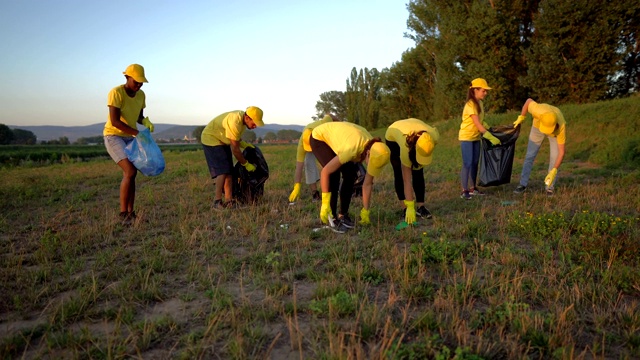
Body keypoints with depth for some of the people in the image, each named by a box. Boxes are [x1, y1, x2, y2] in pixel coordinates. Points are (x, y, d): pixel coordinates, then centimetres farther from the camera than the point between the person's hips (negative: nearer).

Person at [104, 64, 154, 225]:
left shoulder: (141, 95, 1)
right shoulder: (116, 93, -21)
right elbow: (114, 121, -27)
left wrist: (146, 122, -12)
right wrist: (138, 133, -31)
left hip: (129, 138, 7)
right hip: (113, 137, -7)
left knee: (131, 174, 2)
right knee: (130, 172, -20)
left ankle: (130, 213, 10)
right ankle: (123, 213, -11)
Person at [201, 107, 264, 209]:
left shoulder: (242, 119, -4)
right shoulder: (234, 122, -33)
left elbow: (235, 140, 11)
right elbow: (235, 149, -28)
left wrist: (244, 144, -7)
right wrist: (246, 164, -19)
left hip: (222, 141, 9)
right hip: (211, 139, -9)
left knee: (229, 172, 0)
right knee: (222, 171, -18)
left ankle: (228, 201, 0)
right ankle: (217, 202, -16)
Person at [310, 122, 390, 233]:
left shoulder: (374, 150, -22)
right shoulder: (352, 149, -41)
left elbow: (368, 184, -11)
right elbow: (325, 171, -35)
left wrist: (365, 211, -6)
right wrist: (325, 204, -33)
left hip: (335, 137, 6)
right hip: (319, 138, -6)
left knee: (350, 175, -7)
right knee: (334, 175, -21)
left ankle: (343, 215, 7)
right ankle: (332, 218, -10)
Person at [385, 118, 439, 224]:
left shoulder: (435, 137, -37)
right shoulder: (406, 149, -45)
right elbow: (407, 181, -40)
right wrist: (410, 207, -40)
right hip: (392, 137, -3)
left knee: (418, 173, -6)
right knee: (400, 174, -9)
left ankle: (421, 207, 0)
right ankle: (405, 209, -3)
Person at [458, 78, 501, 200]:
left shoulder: (479, 103, 7)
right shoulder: (471, 105, -20)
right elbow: (478, 125, -24)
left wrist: (490, 128, 0)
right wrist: (491, 137, -24)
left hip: (476, 137, 8)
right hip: (467, 137, -8)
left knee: (475, 163, 10)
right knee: (467, 164, -9)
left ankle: (472, 188, 19)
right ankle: (464, 191, -5)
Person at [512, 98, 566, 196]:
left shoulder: (561, 127, -42)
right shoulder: (538, 111, -45)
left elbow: (561, 152, -36)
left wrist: (553, 172, -43)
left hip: (555, 132, -1)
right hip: (538, 127, 1)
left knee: (554, 157, -11)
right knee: (530, 156, -1)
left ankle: (549, 187, 3)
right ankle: (523, 184, 8)